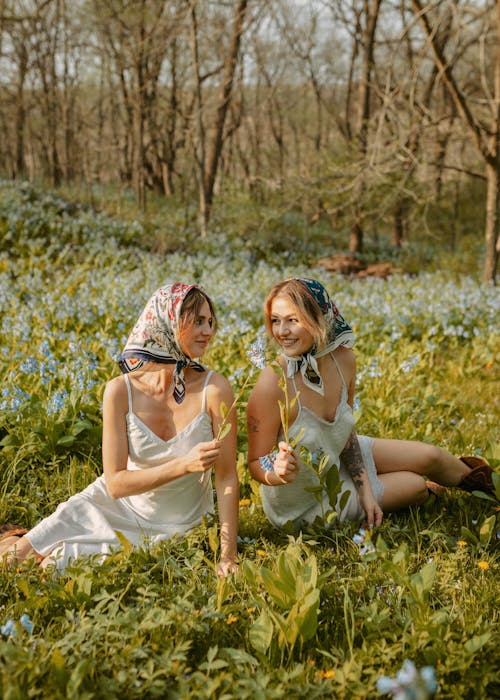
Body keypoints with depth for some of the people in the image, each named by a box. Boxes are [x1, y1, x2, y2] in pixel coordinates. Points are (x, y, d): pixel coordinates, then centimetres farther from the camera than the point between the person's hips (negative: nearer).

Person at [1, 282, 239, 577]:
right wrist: (184, 464, -32)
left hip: (173, 527, -1)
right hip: (114, 506, 1)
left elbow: (228, 478, -17)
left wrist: (228, 556, -22)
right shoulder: (121, 391, -20)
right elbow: (115, 483, -20)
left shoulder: (214, 389, -23)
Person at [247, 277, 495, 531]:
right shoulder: (271, 387, -36)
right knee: (415, 487, 1)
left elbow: (346, 432, -2)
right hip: (304, 505, -5)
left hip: (338, 455, 5)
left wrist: (365, 491, -6)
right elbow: (256, 463, -24)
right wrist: (280, 474, -46)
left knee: (429, 457, 10)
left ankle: (469, 475, 45)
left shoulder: (343, 360, -17)